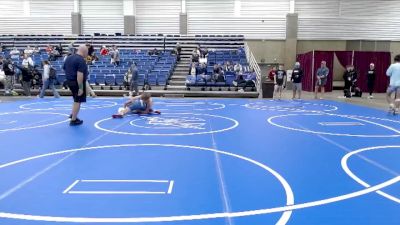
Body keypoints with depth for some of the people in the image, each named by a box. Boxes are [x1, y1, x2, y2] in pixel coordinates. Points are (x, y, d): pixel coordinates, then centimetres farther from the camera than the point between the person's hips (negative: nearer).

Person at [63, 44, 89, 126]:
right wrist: (81, 88, -24)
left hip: (69, 81, 9)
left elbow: (64, 69, 18)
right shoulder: (81, 60, -18)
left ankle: (73, 115, 29)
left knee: (76, 100, 25)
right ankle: (73, 120, 8)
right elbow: (79, 75, -25)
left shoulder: (69, 58, 10)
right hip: (78, 83, -9)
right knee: (78, 101, 2)